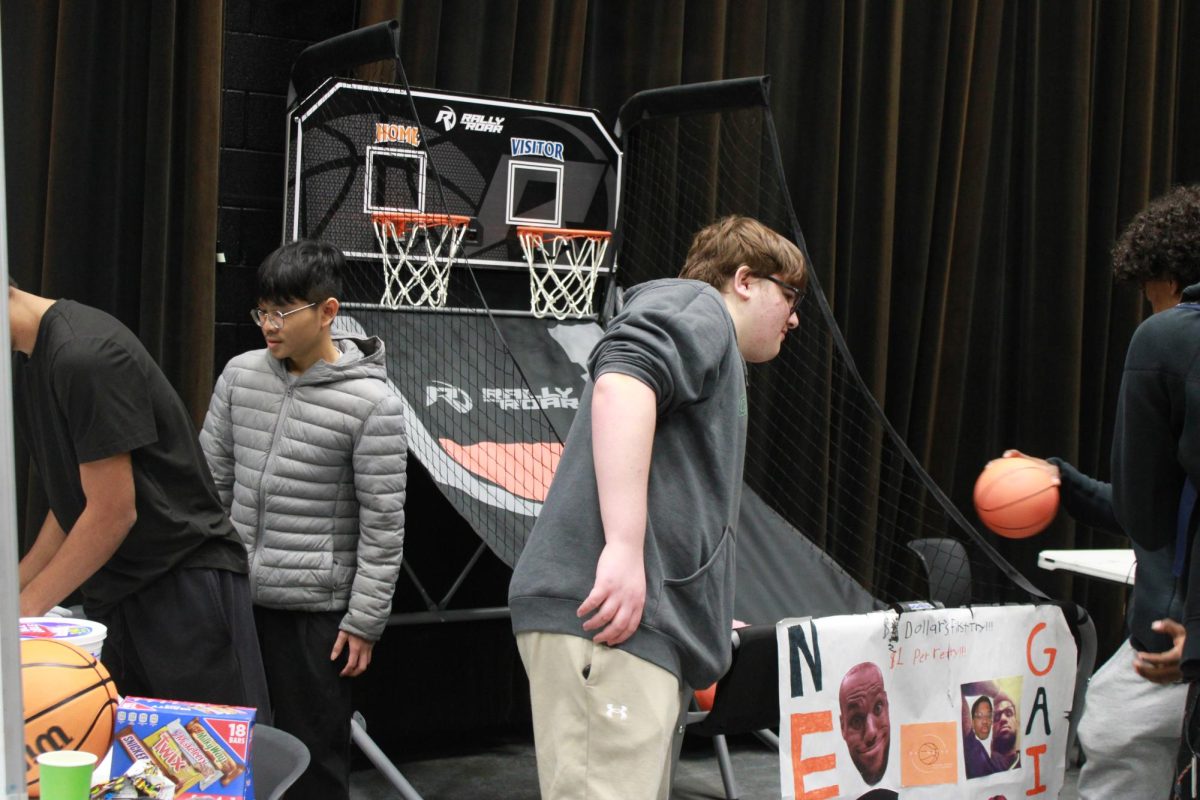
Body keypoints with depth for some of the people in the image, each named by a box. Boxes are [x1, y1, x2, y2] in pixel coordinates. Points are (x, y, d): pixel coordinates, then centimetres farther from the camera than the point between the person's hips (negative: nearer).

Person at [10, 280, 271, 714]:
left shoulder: (85, 356, -20)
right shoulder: (24, 360, 10)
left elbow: (113, 512, -19)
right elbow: (72, 501, 13)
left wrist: (25, 607, -10)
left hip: (186, 585, -9)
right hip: (109, 596, 9)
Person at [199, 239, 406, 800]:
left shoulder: (372, 402, -12)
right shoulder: (240, 375, 2)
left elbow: (383, 524, -10)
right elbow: (212, 481, 10)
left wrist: (364, 622, -9)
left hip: (314, 610, -4)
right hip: (235, 597, 5)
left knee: (313, 755, 4)